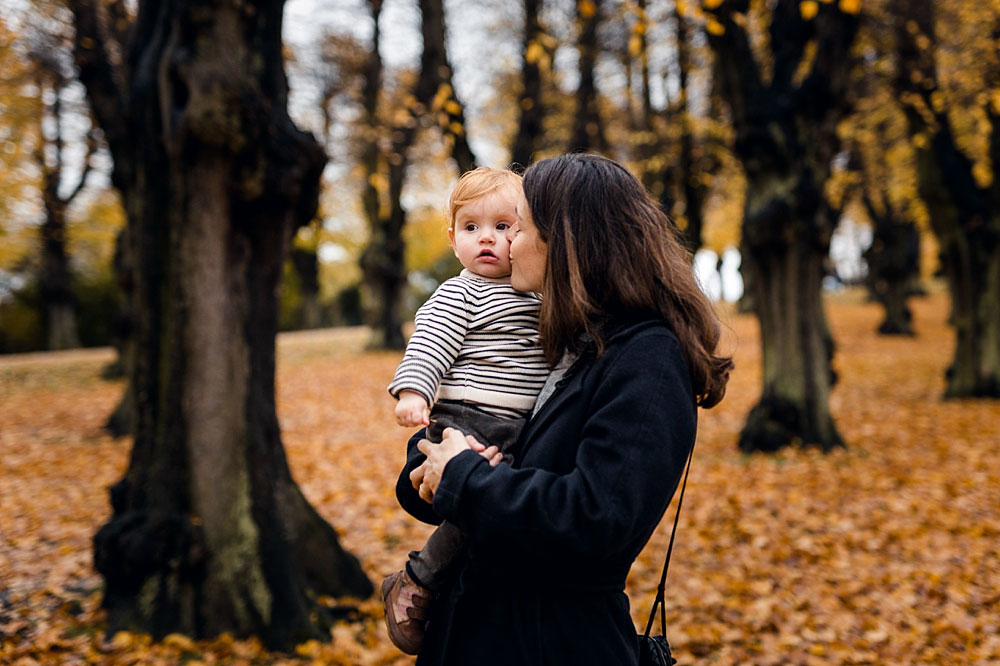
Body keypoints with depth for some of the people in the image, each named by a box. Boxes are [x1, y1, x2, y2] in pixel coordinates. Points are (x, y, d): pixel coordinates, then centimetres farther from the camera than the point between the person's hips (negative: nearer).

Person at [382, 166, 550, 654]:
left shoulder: (539, 294, 19)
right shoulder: (460, 294, -1)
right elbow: (430, 344, -13)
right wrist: (412, 389, -26)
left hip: (518, 433, 8)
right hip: (467, 422, -8)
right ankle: (413, 585, -10)